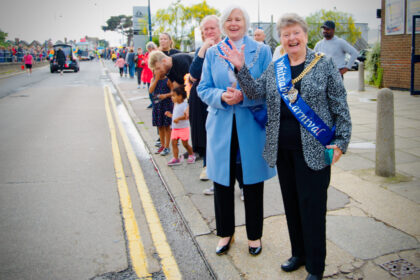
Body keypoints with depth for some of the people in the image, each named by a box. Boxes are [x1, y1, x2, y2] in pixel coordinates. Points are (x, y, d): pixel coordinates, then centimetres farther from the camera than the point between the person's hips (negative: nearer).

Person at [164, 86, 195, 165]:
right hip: (175, 128, 8)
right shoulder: (175, 104, 12)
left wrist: (178, 119, -33)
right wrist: (170, 115, 11)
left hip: (183, 128, -8)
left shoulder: (185, 104, -15)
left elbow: (186, 116, -26)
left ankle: (191, 155, 25)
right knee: (174, 143, 0)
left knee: (185, 144, 3)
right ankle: (176, 158, 3)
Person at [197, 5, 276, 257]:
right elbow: (203, 89, 5)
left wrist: (243, 97, -21)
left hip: (252, 125, -2)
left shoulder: (261, 51, 0)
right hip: (221, 126, 2)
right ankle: (225, 233, 30)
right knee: (222, 183, 10)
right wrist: (222, 96, -16)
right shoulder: (212, 53, 8)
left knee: (253, 183, 8)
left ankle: (255, 235, 27)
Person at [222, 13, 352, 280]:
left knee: (312, 206, 0)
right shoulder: (274, 68, 11)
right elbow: (256, 91, 1)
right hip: (283, 148, 5)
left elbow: (340, 105, -3)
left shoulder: (324, 64, -2)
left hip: (313, 148, -4)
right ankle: (299, 253, 33)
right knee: (291, 203, 14)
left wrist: (341, 141, -8)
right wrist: (241, 69, -13)